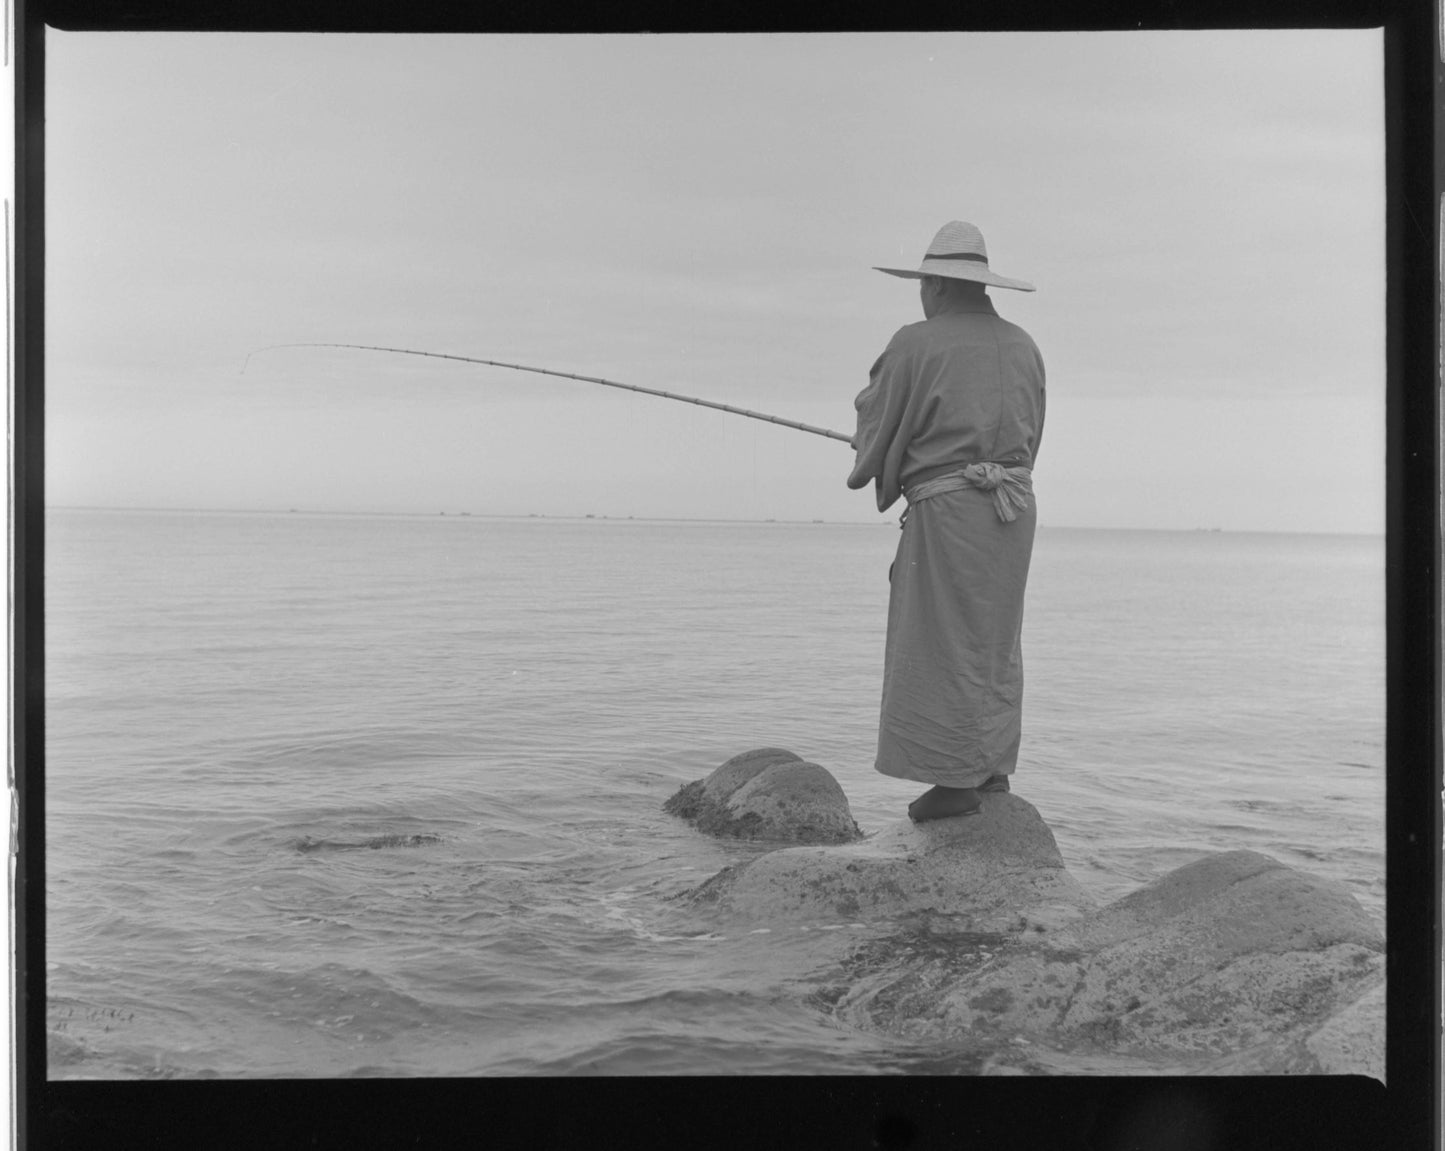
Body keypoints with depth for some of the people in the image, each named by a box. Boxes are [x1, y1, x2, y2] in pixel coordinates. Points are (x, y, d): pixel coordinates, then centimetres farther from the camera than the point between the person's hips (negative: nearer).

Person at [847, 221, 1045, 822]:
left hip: (945, 506, -6)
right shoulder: (1023, 346, 11)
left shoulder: (915, 345, -7)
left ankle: (956, 779, 0)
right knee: (994, 641, 15)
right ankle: (993, 768, 19)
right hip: (1015, 506, 7)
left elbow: (877, 429, -1)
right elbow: (1028, 438, 17)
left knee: (942, 644, -1)